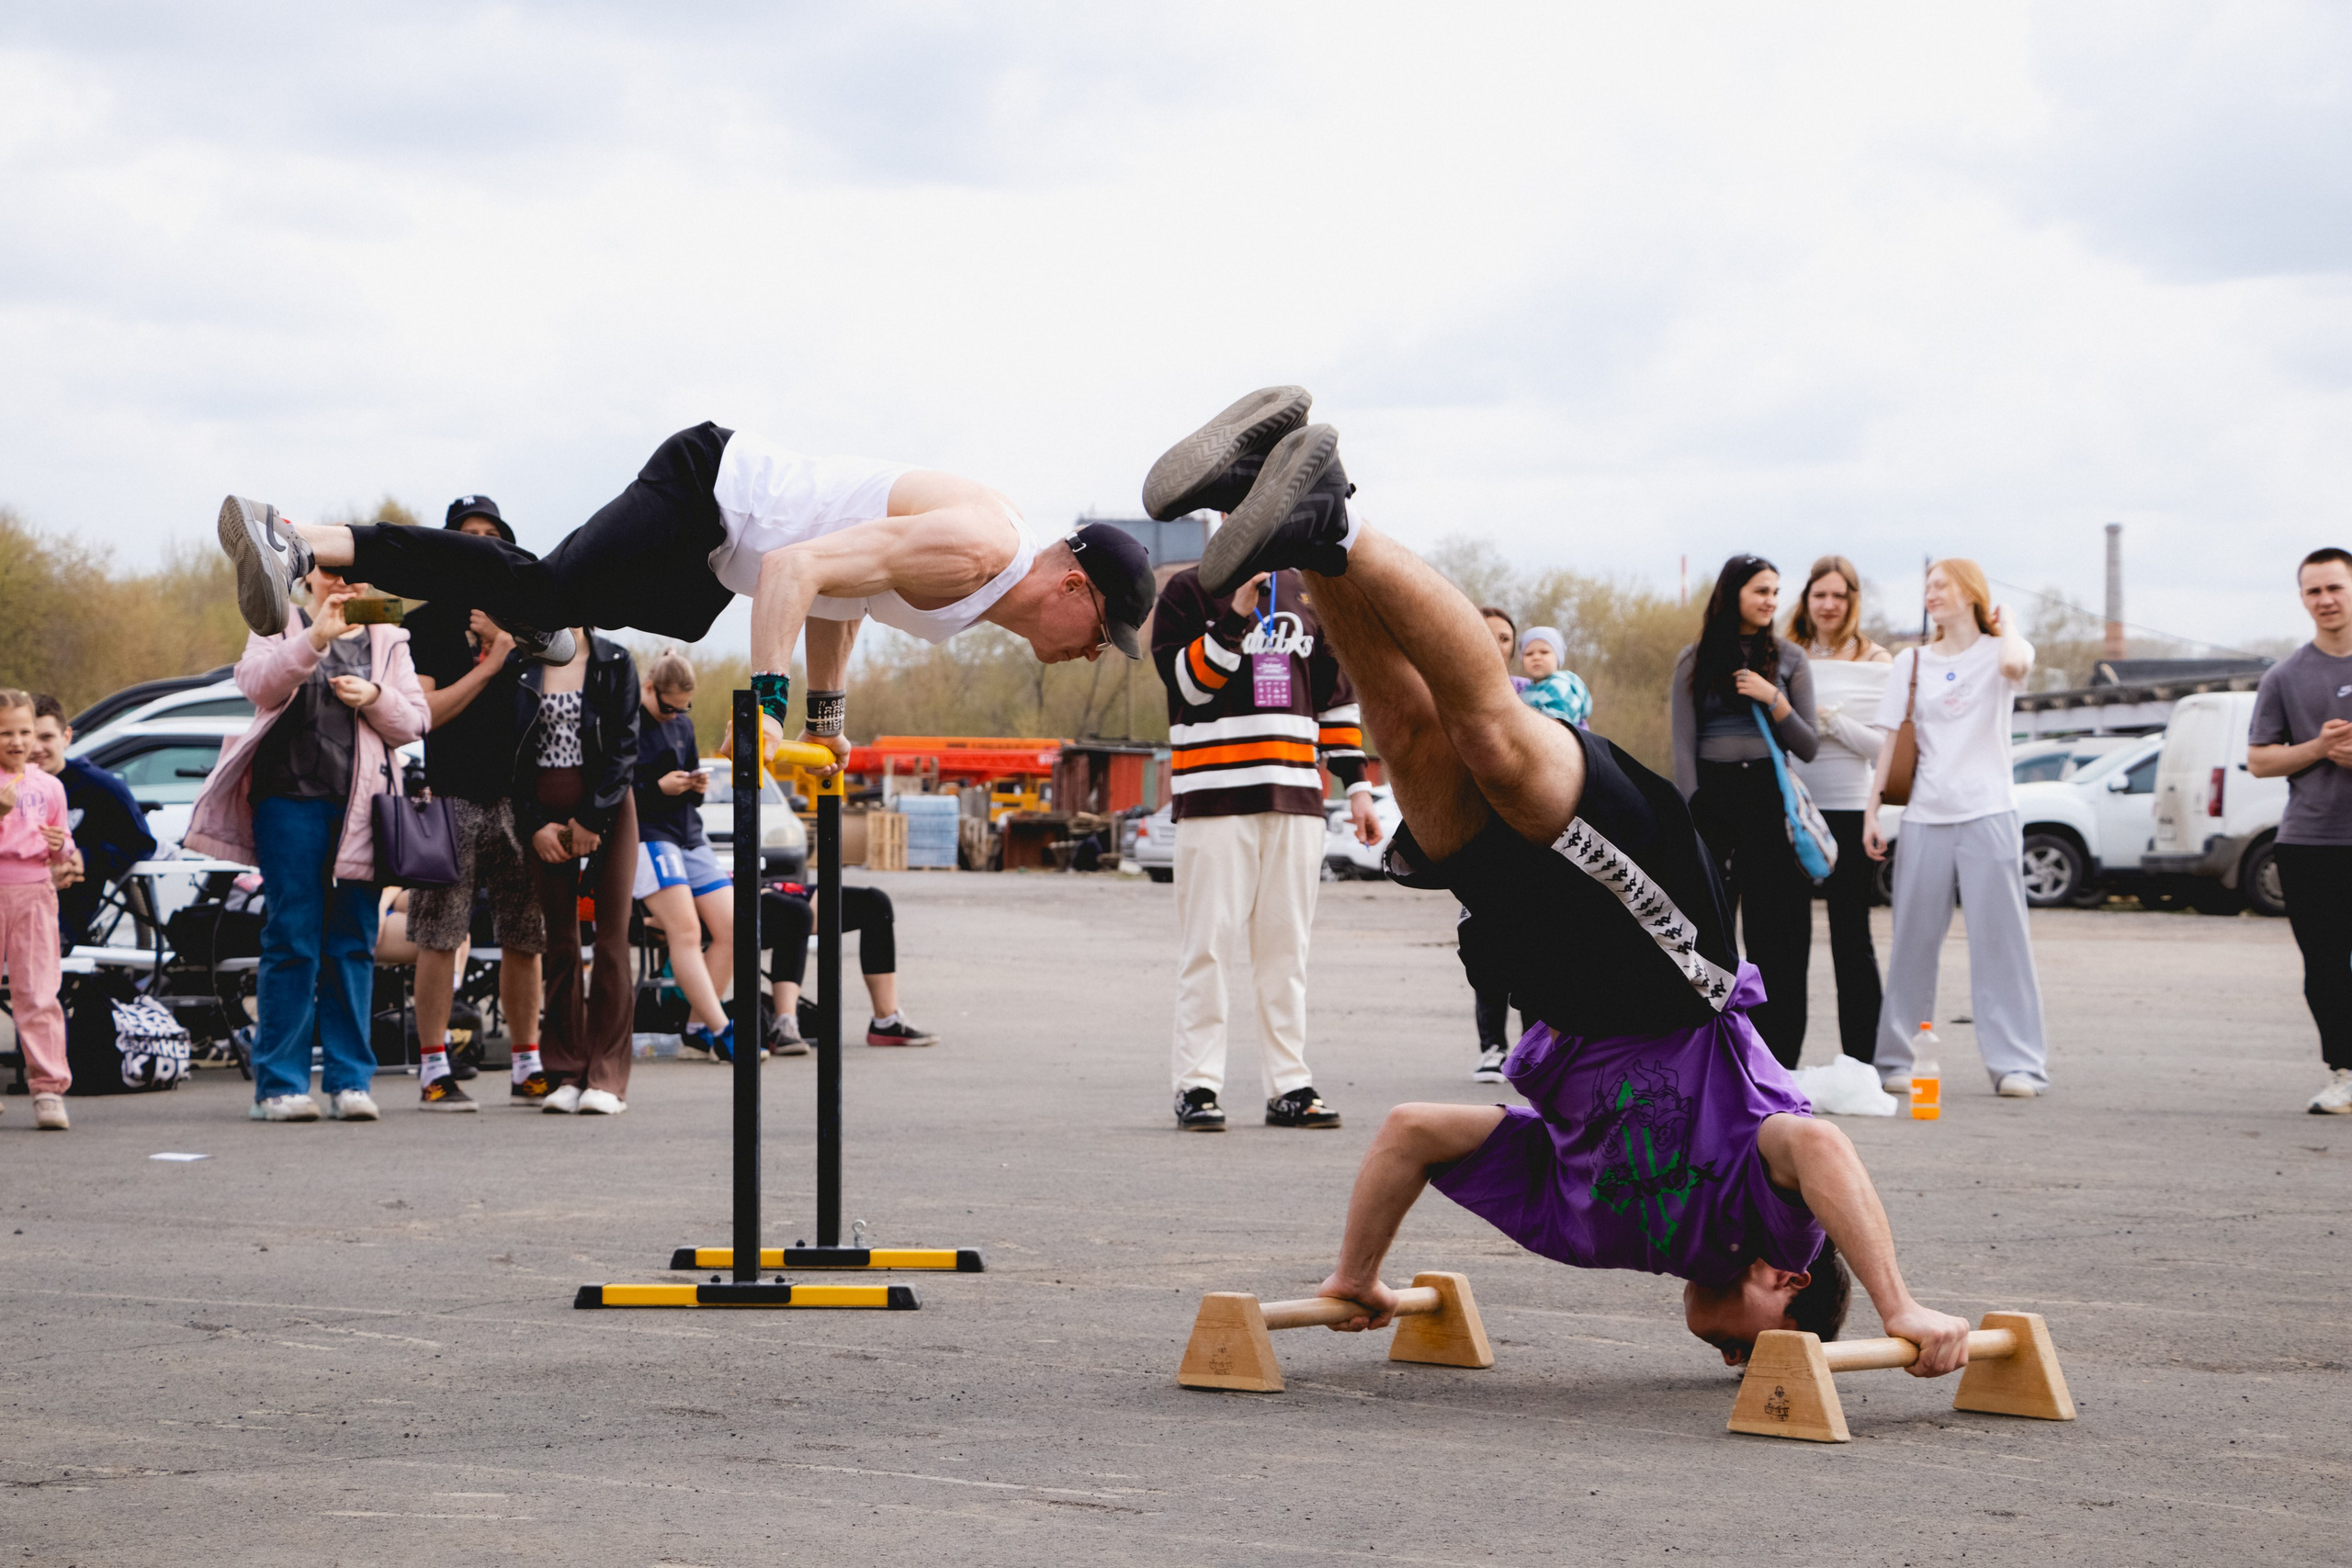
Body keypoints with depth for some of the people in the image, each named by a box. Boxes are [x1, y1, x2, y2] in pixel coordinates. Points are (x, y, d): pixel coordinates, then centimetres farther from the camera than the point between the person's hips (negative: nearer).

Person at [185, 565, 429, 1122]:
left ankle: (350, 1080, 4)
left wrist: (374, 697, -9)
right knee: (292, 940, -6)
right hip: (290, 798, -2)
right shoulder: (279, 625, 10)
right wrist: (313, 641, -27)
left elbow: (415, 720, 12)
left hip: (362, 804, 3)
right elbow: (256, 682, -11)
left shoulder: (388, 641, 17)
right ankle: (280, 1083, -4)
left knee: (353, 944, 1)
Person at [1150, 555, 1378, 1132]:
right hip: (1214, 798, -4)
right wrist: (1238, 613, -19)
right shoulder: (1188, 592, 3)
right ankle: (1196, 1087, -2)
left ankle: (1289, 1088, 7)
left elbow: (1335, 696, 19)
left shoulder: (1304, 596, 16)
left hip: (1296, 800, 4)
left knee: (1286, 946, 4)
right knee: (1207, 945, -6)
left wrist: (1355, 785, 13)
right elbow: (1188, 682, -10)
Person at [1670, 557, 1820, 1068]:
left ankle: (1779, 1062, -2)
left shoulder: (1788, 658, 10)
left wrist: (1773, 699, -8)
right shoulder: (1694, 662, 7)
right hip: (1712, 799, -1)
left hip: (1770, 800, 1)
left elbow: (1808, 748, 7)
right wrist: (1694, 815, -8)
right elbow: (1683, 747, 3)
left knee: (1776, 939, -4)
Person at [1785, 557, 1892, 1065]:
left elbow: (1884, 745, -3)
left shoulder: (1875, 663, 3)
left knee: (1852, 941, 0)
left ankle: (1861, 1060, 2)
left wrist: (1830, 720, -13)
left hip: (1847, 810, -3)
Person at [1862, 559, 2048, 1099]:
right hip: (1925, 816, 3)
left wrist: (2003, 626, -3)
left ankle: (2017, 1062, -3)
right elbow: (1892, 740, 11)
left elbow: (2015, 665, -23)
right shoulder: (1911, 663, 13)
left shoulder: (1996, 652, 3)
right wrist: (1872, 810, 3)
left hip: (1988, 815, -3)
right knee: (1913, 939, 3)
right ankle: (1895, 1059, 8)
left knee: (2000, 939, -4)